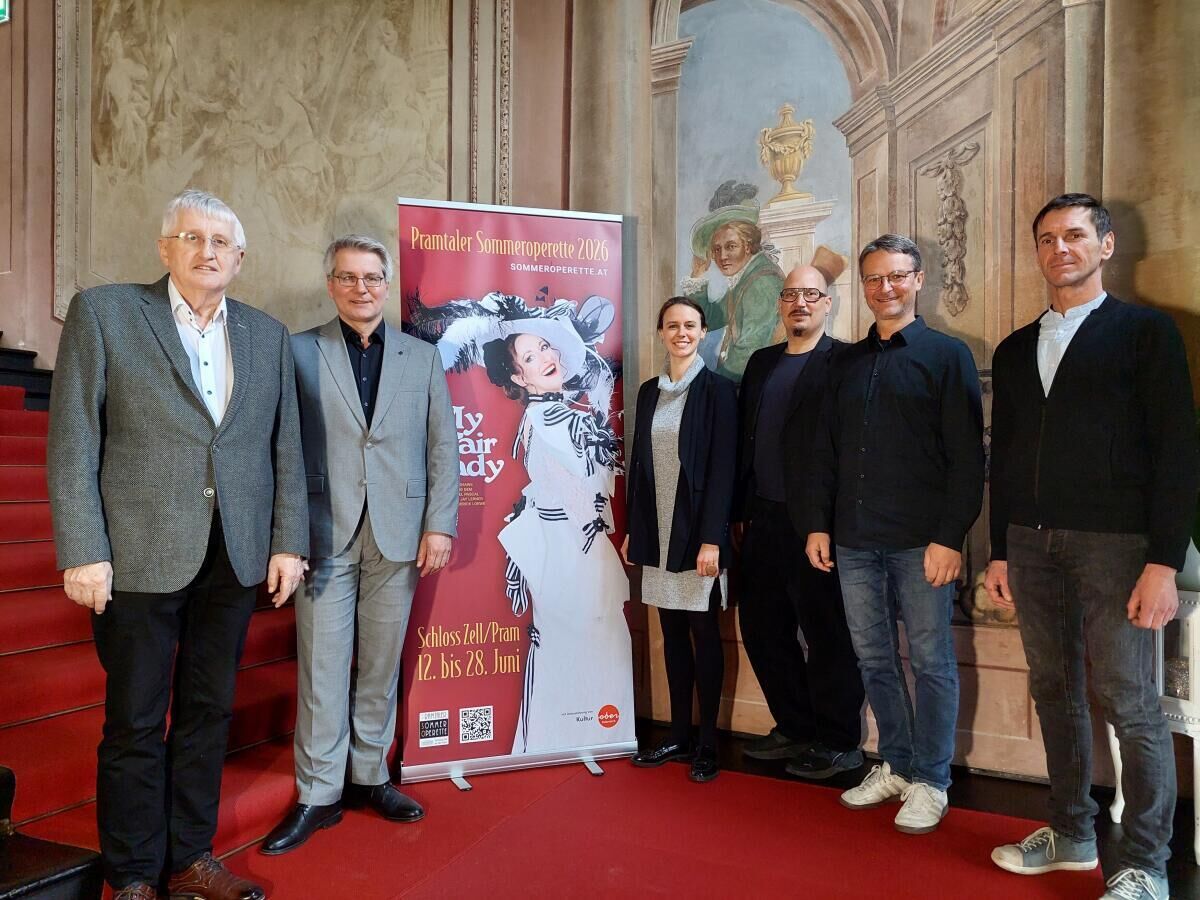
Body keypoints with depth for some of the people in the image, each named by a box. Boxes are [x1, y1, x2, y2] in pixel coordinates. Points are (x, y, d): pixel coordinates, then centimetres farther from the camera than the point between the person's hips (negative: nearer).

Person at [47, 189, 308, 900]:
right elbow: (73, 441, -4)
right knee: (136, 722, 9)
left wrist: (288, 543, 2)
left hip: (237, 559, 3)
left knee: (209, 712, 14)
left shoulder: (268, 334, 10)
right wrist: (84, 552, -10)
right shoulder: (103, 312, 1)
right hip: (140, 556, -3)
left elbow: (285, 446, 8)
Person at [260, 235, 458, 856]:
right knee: (322, 666, 3)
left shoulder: (422, 357, 9)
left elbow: (443, 446, 7)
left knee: (381, 665, 11)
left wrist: (439, 524, -1)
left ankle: (369, 776, 27)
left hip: (397, 535, 2)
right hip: (325, 532, -1)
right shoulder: (299, 352, 4)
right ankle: (318, 794, 17)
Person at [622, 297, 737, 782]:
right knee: (672, 634, 12)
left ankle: (706, 743, 16)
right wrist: (632, 529, 9)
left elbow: (722, 467, -11)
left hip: (697, 530, -5)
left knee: (704, 633, 4)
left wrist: (711, 538, -16)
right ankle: (679, 735, 23)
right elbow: (639, 463, 12)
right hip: (657, 530, 5)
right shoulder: (649, 391, 11)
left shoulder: (718, 388, -5)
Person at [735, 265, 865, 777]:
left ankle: (839, 744, 22)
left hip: (816, 523, -7)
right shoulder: (761, 363, 14)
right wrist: (741, 511, 11)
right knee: (761, 628, 14)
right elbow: (746, 442, 14)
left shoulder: (844, 361, -6)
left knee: (828, 637, 5)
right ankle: (795, 730, 32)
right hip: (764, 521, 7)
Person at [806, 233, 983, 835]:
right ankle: (895, 766, 28)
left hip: (921, 541, -5)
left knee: (931, 661, 5)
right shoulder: (849, 362, 14)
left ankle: (930, 783, 19)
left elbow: (967, 456, -6)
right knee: (874, 660, 12)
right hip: (855, 541, 5)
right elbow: (826, 452, 15)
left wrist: (950, 537, -13)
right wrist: (820, 525, 8)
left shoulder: (947, 355, 0)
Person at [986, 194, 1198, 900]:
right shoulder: (1015, 349, 15)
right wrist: (1000, 551, 12)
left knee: (1130, 702, -1)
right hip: (1031, 544, 5)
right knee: (1055, 692, 12)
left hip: (1113, 543, -5)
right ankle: (1073, 834, 26)